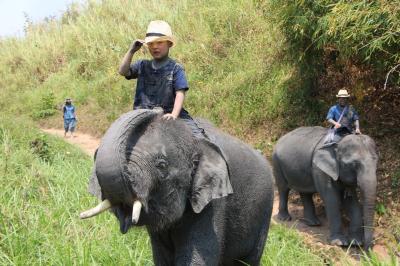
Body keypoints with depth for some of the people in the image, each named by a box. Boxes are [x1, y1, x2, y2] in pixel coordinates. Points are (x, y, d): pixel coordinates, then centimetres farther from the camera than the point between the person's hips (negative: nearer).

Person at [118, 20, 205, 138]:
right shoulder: (142, 65, 12)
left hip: (167, 114, -2)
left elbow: (180, 93, -8)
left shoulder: (176, 68, 0)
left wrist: (174, 115, -22)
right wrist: (131, 51, -7)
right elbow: (123, 71, 1)